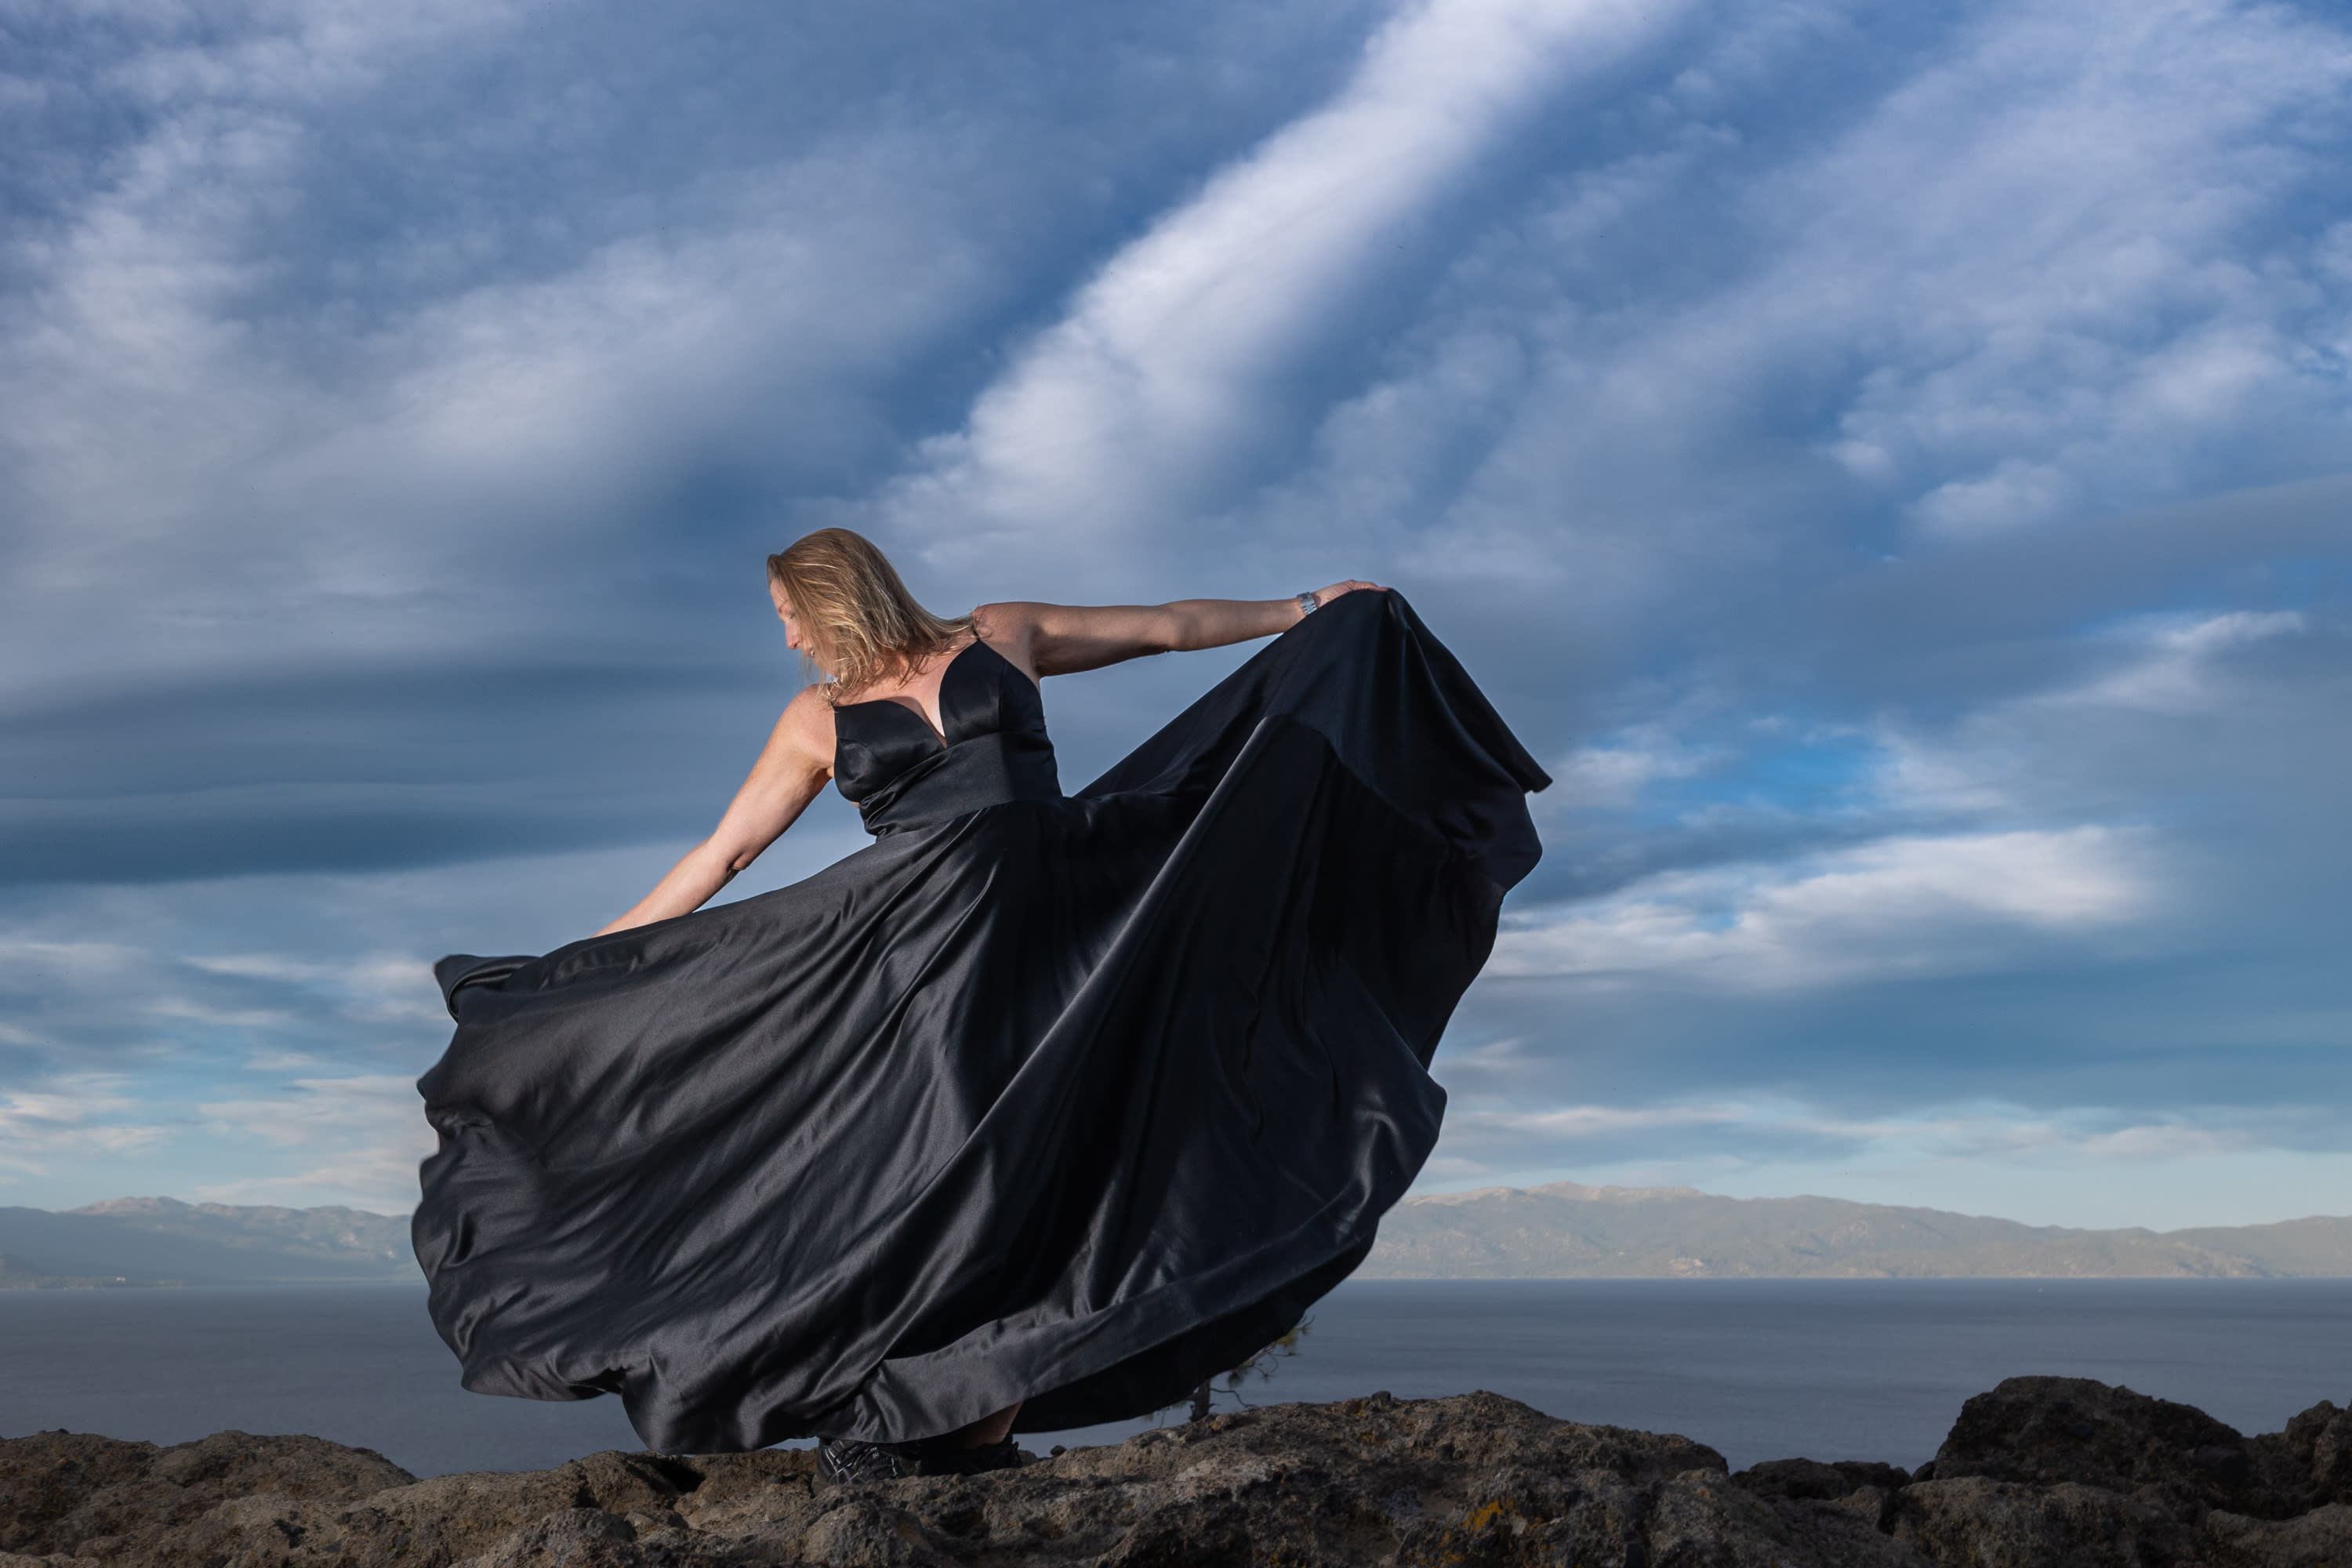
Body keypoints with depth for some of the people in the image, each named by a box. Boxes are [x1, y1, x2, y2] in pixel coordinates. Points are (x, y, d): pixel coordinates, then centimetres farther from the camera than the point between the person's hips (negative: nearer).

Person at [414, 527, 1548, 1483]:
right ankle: (881, 1412, -3)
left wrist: (1304, 612, 17)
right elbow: (722, 854, 14)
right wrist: (581, 961, 12)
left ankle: (984, 1420, -4)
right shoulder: (818, 719, 12)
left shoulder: (998, 639, 10)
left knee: (1023, 1163, -6)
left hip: (1056, 927, 0)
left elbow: (1165, 626, 16)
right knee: (912, 1153, -12)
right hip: (917, 942, 0)